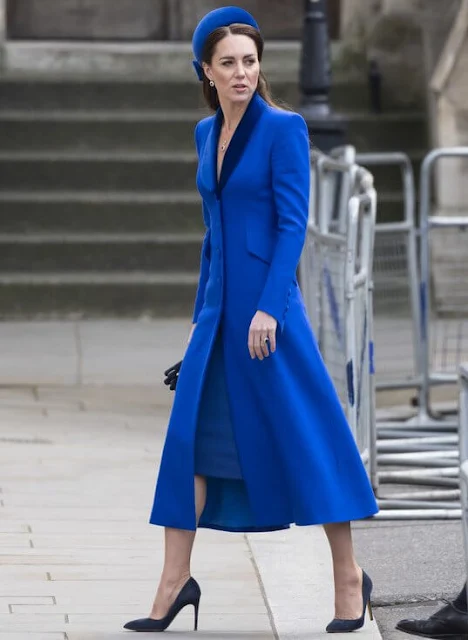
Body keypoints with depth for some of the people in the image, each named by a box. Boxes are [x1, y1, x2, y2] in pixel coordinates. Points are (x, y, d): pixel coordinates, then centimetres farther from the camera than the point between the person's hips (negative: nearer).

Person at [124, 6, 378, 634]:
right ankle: (175, 579, 7)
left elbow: (294, 223, -13)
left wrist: (269, 308, -19)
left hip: (267, 302, -7)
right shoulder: (206, 133, 12)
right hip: (218, 305, 7)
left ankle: (349, 577, 10)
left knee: (303, 434, -1)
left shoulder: (283, 128, -8)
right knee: (192, 436, 2)